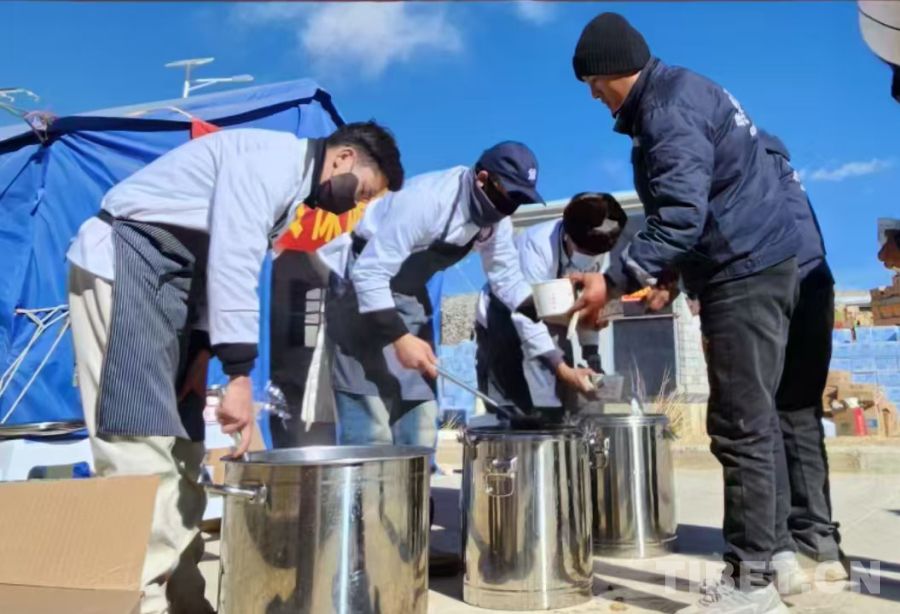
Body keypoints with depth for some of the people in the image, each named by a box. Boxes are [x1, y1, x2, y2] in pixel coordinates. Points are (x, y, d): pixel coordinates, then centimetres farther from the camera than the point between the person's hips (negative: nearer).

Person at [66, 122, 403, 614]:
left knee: (180, 448, 6)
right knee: (143, 447, -14)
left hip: (168, 278, 10)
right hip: (122, 263, -10)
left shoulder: (291, 187, 15)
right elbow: (231, 259, -26)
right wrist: (239, 375, -28)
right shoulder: (271, 157, -16)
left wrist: (202, 352, 3)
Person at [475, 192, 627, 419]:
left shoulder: (593, 247, -16)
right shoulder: (537, 245, -35)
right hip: (503, 321, -6)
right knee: (506, 412, -13)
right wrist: (562, 367, -44)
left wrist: (592, 357, -10)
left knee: (560, 403, 2)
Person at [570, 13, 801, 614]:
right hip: (753, 265, 10)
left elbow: (680, 215, -23)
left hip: (746, 272, -10)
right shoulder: (682, 91, 19)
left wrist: (615, 280, -17)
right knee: (747, 423, 12)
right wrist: (673, 272, 19)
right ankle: (754, 566, 22)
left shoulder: (667, 110, -14)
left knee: (741, 427, -7)